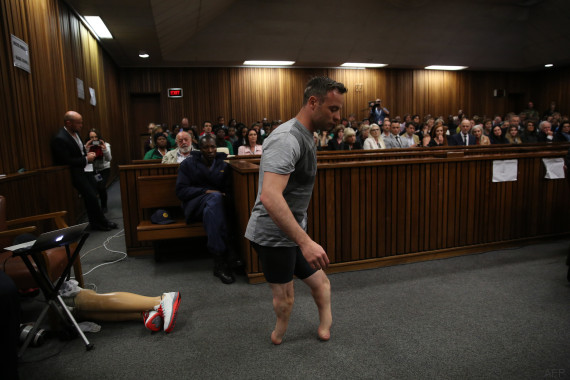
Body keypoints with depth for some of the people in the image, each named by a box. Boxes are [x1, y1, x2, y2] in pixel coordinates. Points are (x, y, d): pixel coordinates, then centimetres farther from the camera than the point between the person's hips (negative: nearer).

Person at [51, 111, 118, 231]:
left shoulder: (75, 132, 5)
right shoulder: (60, 139, -22)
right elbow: (66, 161, -23)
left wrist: (88, 154, 4)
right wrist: (86, 159, -18)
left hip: (84, 169, 9)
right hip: (75, 173, -9)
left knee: (92, 195, 11)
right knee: (91, 197, -7)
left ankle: (95, 222, 22)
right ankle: (103, 222, 8)